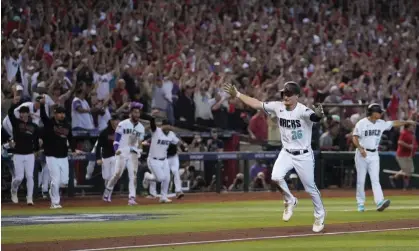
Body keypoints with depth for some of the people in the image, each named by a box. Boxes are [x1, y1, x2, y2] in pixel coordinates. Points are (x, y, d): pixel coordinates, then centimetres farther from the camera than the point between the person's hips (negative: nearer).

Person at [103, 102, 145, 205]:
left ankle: (132, 197, -7)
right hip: (122, 152, -4)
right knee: (117, 173, -11)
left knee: (133, 175, -6)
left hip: (133, 154, 4)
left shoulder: (141, 127, 11)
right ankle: (108, 191, 11)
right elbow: (116, 139, -2)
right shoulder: (122, 124, -3)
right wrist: (116, 149, -17)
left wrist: (139, 155, 8)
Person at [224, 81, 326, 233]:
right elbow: (257, 104, 2)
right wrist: (237, 95, -1)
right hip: (286, 153, 4)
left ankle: (320, 215, 31)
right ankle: (290, 201, 8)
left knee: (310, 187, 5)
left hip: (303, 155, -4)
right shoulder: (278, 107, -6)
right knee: (276, 176, -21)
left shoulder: (303, 111, -22)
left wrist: (318, 114, -68)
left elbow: (313, 116, -44)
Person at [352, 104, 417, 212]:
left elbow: (394, 124, 10)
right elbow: (354, 137, -13)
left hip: (374, 155, 3)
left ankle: (379, 202, -22)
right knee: (361, 180, 2)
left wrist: (407, 122, 2)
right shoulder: (361, 123, -9)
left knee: (375, 179, -8)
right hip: (362, 154, -3)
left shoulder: (381, 123, 6)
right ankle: (360, 203, 13)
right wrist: (360, 148, -26)